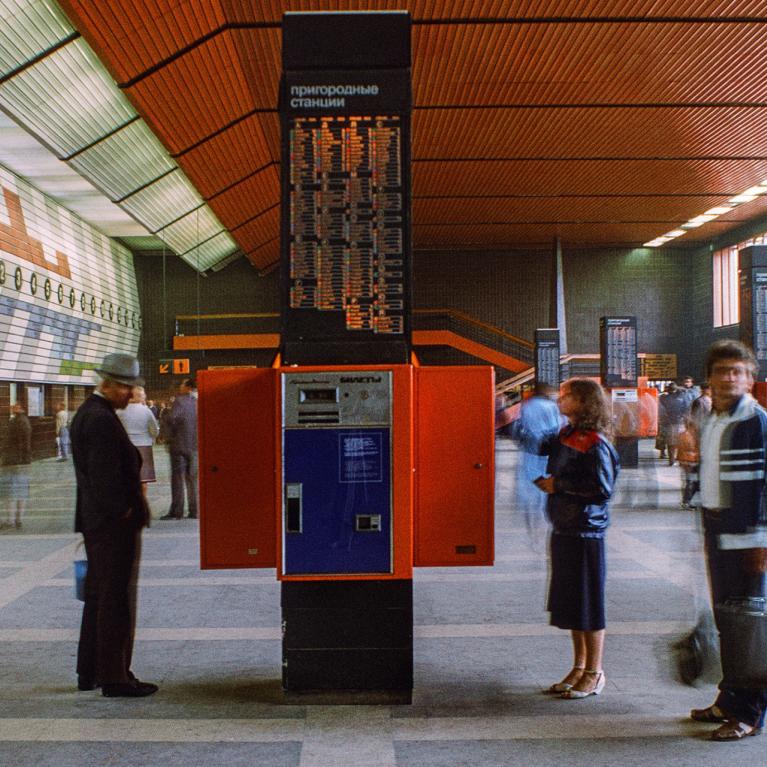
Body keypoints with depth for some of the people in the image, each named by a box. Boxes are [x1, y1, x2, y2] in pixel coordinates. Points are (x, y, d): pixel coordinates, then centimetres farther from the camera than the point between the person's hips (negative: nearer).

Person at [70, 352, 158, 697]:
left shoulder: (85, 413, 14)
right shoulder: (102, 419, -18)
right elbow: (106, 476, -23)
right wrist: (125, 512, -15)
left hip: (95, 522, 11)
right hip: (115, 525, -11)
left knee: (97, 595, 17)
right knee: (117, 599, -3)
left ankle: (89, 672, 27)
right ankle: (115, 678, 4)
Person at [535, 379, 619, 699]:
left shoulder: (595, 445, -14)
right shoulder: (564, 436, 10)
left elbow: (602, 488, -21)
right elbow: (539, 447, 26)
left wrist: (558, 485, -15)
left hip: (585, 533, -8)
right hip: (563, 529, 8)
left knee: (588, 605, 2)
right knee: (569, 602, 15)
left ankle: (594, 673, 15)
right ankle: (579, 668, 27)